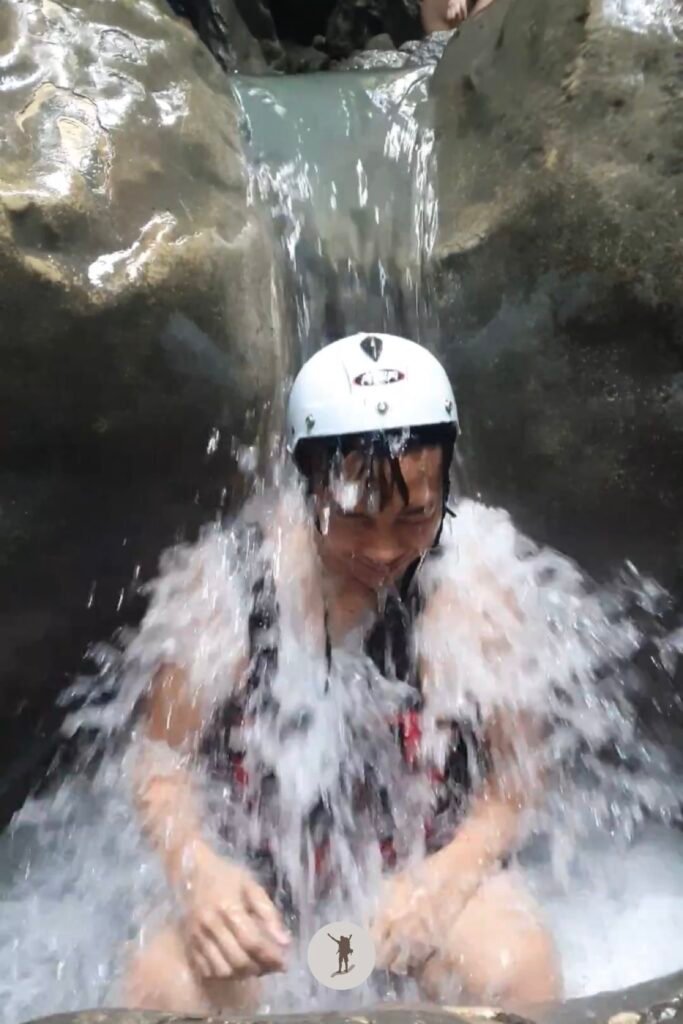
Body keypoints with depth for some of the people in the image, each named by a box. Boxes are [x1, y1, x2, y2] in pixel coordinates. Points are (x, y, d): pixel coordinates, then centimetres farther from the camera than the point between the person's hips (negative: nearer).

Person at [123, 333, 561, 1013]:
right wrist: (196, 868, -24)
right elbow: (164, 761, -6)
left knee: (515, 974, -26)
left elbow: (516, 778, -7)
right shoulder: (226, 589, -14)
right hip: (264, 887, 1)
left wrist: (446, 878, -24)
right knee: (163, 987, -24)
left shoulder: (473, 595, -15)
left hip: (435, 870, 0)